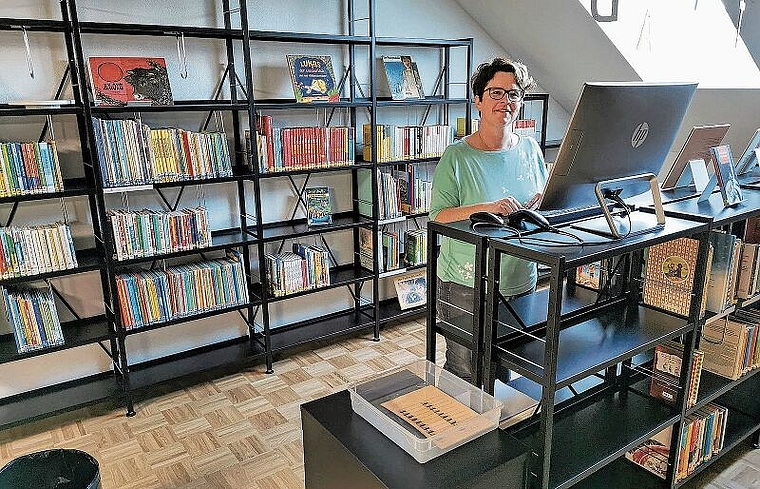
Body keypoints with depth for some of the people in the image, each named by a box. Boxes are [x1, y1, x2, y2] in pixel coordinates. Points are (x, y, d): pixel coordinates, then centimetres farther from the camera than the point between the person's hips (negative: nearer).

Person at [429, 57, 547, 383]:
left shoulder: (530, 148, 6)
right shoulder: (457, 157, -10)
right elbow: (438, 217, -16)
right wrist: (486, 208, -29)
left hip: (521, 280, 5)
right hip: (467, 286, -5)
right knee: (464, 374, 7)